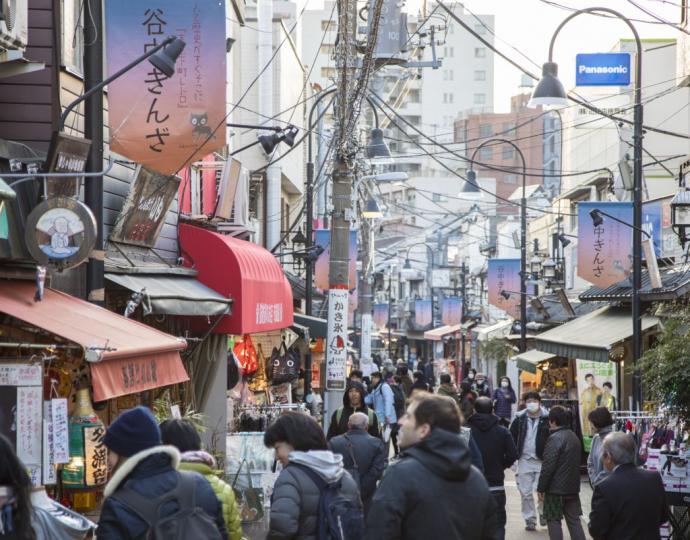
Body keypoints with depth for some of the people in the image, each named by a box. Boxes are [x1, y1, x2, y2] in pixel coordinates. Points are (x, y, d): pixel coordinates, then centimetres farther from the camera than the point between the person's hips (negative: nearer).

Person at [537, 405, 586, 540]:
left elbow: (548, 466, -19)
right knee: (574, 520, 12)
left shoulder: (555, 438, -17)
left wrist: (541, 488, -12)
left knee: (553, 521, 0)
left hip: (556, 488, -8)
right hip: (573, 487, 8)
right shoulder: (574, 437, 11)